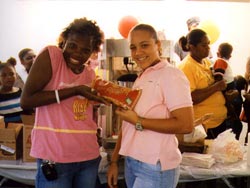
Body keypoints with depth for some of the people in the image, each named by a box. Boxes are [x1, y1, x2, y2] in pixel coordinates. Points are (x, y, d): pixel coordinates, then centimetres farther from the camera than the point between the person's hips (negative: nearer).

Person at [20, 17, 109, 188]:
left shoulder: (91, 75, 10)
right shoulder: (51, 55, -7)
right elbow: (26, 101, -16)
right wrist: (75, 90, -16)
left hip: (90, 157, 6)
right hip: (55, 157, -6)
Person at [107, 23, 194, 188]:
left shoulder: (170, 75, -12)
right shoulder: (140, 79, 12)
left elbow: (186, 125, -22)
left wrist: (138, 122, -17)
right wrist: (114, 161, 11)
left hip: (155, 167, -7)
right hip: (132, 162, 7)